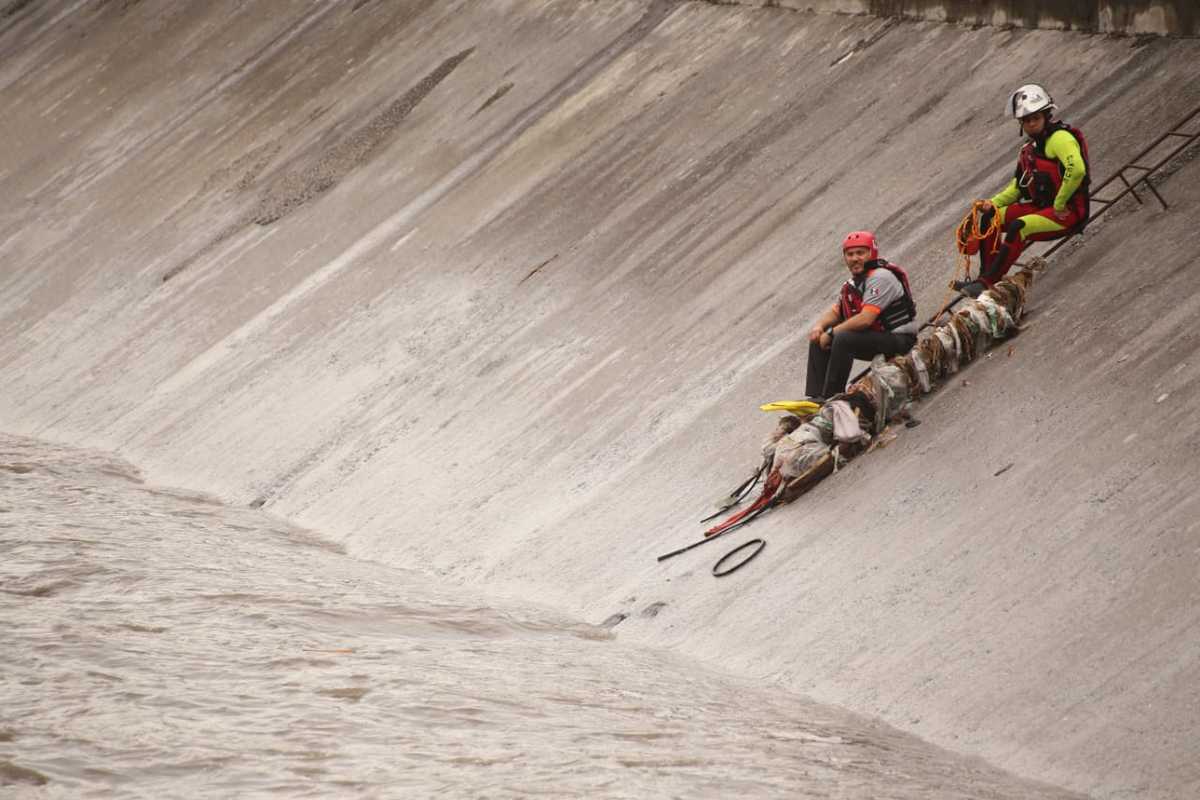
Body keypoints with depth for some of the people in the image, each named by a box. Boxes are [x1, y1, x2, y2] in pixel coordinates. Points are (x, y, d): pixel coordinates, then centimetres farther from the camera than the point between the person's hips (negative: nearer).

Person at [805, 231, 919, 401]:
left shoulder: (880, 277, -18)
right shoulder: (854, 283, 13)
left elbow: (865, 318, -26)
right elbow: (835, 311, 15)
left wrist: (831, 333, -19)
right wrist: (818, 326, -8)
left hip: (899, 341, -10)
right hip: (877, 337, 10)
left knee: (843, 339, -30)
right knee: (818, 340, 3)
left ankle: (829, 398, -26)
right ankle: (815, 395, -1)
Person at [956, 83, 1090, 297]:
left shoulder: (1060, 138, -13)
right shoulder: (1029, 149, 17)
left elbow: (1077, 170, -28)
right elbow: (1017, 187, 22)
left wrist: (1059, 205, -22)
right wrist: (994, 203, 5)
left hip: (1069, 212, -9)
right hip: (1041, 207, 9)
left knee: (1018, 227, -30)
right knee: (990, 219, 2)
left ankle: (987, 284, -31)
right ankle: (986, 276, -3)